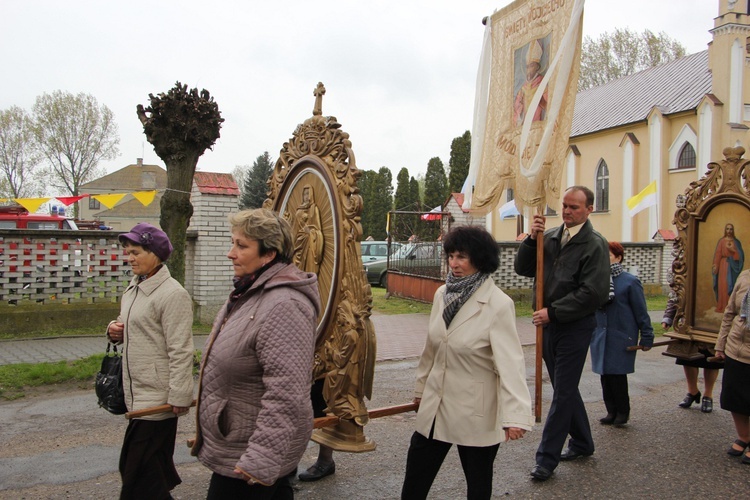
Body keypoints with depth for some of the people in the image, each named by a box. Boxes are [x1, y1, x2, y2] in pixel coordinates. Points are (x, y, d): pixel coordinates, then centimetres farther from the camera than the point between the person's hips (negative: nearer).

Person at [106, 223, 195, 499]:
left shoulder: (172, 294, -17)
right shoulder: (133, 289, 11)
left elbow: (180, 351, -19)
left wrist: (179, 397, -20)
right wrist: (115, 331, 2)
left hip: (157, 396, -9)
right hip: (137, 392, 9)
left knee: (138, 469, -3)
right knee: (156, 468, 20)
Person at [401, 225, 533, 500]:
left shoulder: (498, 305, -18)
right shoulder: (442, 294, 2)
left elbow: (509, 361, -25)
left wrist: (515, 415, -34)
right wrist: (422, 387, 21)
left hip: (475, 412, -6)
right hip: (435, 406, 6)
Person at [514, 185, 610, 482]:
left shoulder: (595, 245, -11)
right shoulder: (550, 237, 6)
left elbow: (593, 294, -18)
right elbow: (523, 269, 5)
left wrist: (553, 312, -18)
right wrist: (531, 240, -11)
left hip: (575, 327, -6)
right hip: (550, 325, 6)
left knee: (563, 393, 1)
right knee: (565, 388, 18)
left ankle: (547, 459, 8)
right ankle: (582, 443, 36)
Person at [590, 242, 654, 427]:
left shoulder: (630, 281, -6)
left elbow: (640, 311, -3)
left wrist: (646, 337, -3)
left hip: (621, 337, -4)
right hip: (600, 335, 4)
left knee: (617, 374, -1)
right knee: (605, 375, 9)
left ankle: (622, 412, 17)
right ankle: (612, 411, 22)